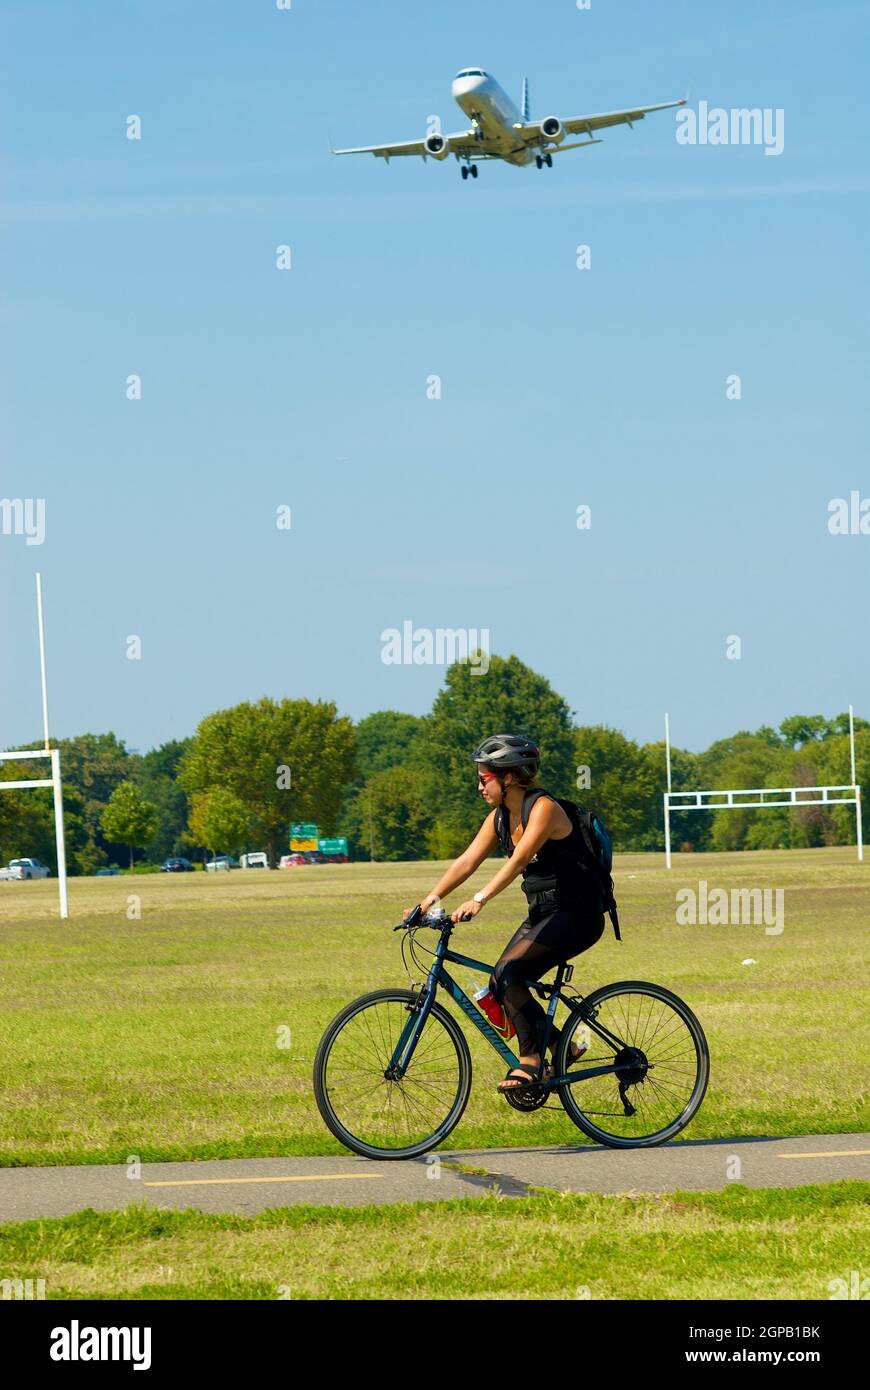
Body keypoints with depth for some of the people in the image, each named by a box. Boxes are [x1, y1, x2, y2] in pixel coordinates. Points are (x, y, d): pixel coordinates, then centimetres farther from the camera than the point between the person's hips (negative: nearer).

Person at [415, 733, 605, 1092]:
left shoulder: (543, 808, -19)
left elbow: (519, 859, -32)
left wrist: (479, 900, -41)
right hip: (542, 914, 9)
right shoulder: (500, 817, 6)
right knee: (502, 985, -2)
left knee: (508, 973, -23)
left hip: (578, 915, -9)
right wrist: (430, 899, -9)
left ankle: (530, 1061, -16)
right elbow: (467, 861, 3)